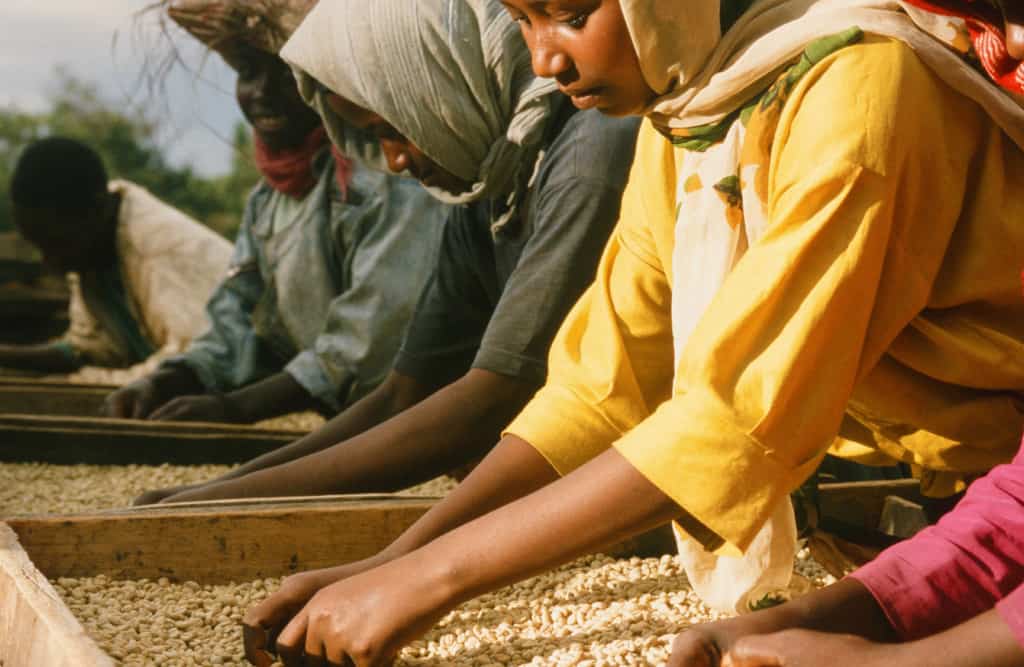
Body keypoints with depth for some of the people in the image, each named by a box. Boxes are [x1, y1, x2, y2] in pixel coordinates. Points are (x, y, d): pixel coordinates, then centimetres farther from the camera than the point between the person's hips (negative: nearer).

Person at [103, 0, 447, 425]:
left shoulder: (386, 172, -15)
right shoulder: (269, 196, 12)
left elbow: (373, 342, -20)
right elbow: (241, 322, 10)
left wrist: (236, 406, -19)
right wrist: (165, 382, -7)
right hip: (333, 427, 7)